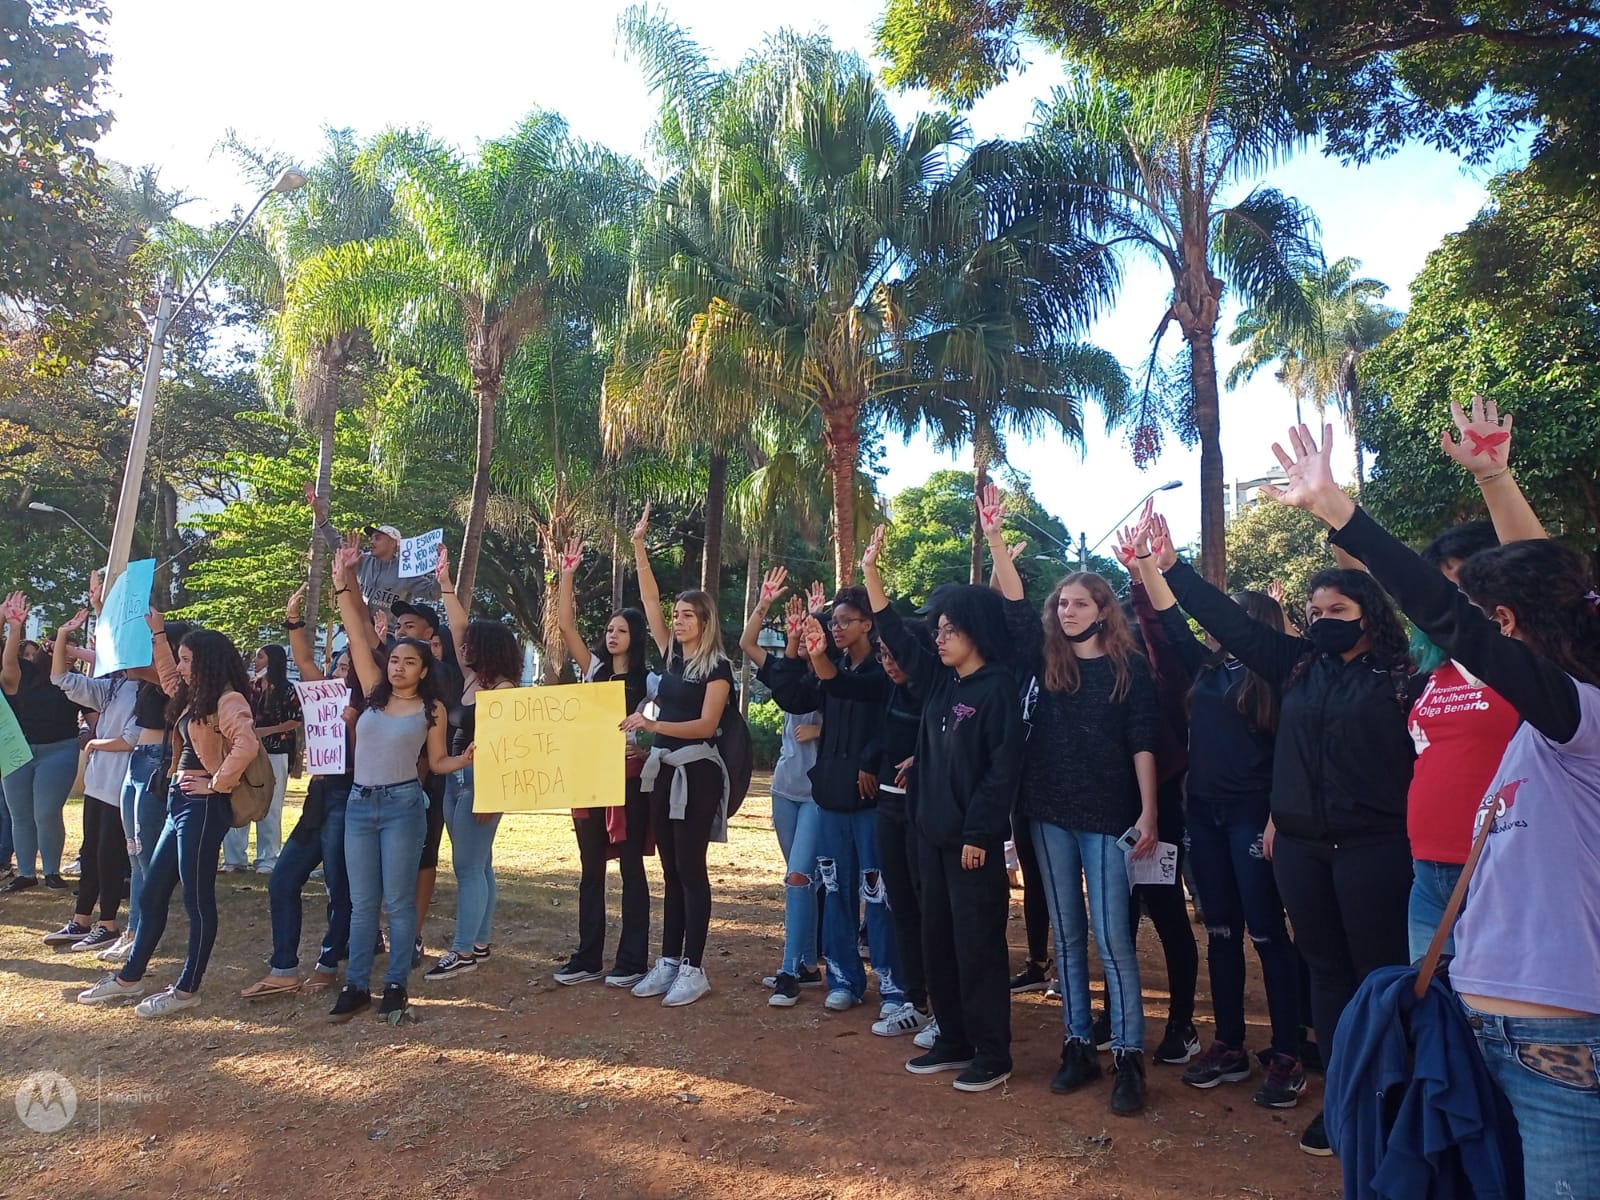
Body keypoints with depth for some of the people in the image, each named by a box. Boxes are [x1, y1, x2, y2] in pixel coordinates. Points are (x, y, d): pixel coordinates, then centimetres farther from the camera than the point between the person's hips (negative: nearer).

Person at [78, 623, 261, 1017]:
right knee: (151, 894, 17)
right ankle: (129, 978, 30)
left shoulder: (228, 701, -16)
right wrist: (157, 632, 28)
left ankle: (187, 989, 10)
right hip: (181, 802, 10)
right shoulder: (196, 698, 14)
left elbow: (247, 746, -33)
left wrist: (216, 783, -22)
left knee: (197, 899, 0)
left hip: (203, 806, -10)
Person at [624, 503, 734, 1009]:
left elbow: (706, 725, -16)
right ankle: (668, 962, 19)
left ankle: (693, 969, 6)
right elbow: (649, 598, 8)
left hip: (697, 771, -7)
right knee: (671, 870, 12)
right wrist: (639, 545, 4)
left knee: (691, 869, -2)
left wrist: (652, 724, -25)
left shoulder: (717, 666, -9)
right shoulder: (670, 654, 9)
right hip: (663, 768, 7)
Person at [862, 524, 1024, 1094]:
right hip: (932, 832, 8)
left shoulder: (998, 687, -12)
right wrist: (870, 573, 8)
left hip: (974, 838, -8)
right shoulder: (939, 681, 9)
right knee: (937, 940, 14)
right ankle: (954, 1041, 27)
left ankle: (992, 1054, 14)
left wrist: (979, 833, -17)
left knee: (978, 945, 1)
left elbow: (1004, 767, -16)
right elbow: (896, 636, 14)